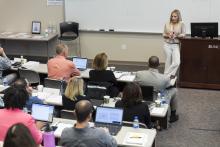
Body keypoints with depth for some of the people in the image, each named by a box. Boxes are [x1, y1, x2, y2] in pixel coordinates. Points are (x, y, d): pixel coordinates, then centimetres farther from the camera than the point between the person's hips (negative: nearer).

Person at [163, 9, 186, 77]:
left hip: (176, 45, -1)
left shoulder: (181, 24, -1)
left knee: (176, 62, -14)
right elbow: (164, 35, 10)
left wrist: (176, 36, -17)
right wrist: (168, 35, -11)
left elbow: (183, 34, -2)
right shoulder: (167, 24, 4)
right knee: (168, 62, 3)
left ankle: (167, 75, 1)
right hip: (167, 45, 1)